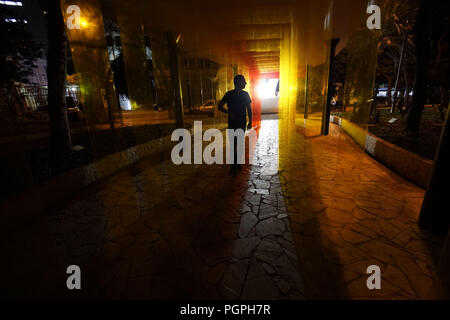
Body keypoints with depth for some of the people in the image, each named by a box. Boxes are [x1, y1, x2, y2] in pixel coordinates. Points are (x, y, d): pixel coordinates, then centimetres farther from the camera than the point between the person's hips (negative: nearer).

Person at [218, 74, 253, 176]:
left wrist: (250, 122, 8)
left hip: (242, 123, 3)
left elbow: (249, 109, 13)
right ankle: (233, 166, 4)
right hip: (232, 124, -3)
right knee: (233, 145, -4)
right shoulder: (229, 94, -4)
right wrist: (229, 113, -16)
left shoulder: (245, 94, 6)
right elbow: (219, 106, -2)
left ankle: (237, 162, 25)